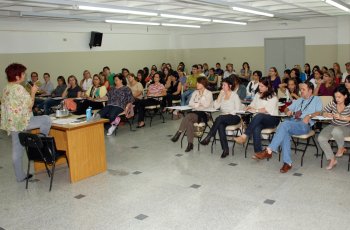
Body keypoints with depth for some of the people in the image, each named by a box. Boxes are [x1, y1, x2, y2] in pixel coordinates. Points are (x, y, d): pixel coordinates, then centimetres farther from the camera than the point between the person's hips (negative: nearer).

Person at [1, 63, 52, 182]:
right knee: (46, 120, 2)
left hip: (11, 123, 9)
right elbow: (29, 104, -13)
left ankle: (20, 176, 21)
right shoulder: (19, 88, -15)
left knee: (17, 150, 13)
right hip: (21, 121, -9)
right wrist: (33, 92, -1)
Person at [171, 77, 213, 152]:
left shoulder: (209, 93, 3)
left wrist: (202, 95, -6)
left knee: (188, 116, -34)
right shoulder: (195, 92, 18)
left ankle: (179, 133, -27)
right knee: (189, 121, -32)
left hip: (204, 115, -4)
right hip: (194, 113, 4)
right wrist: (198, 104, -8)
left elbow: (206, 105, -12)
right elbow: (190, 103, 7)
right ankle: (190, 143, -32)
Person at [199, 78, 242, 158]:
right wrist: (220, 95, -3)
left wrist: (228, 114, -18)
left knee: (219, 118, -34)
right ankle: (225, 149, -33)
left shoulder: (235, 95, 0)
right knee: (220, 125, -31)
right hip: (224, 118, 4)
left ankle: (208, 137, -29)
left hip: (234, 117, -4)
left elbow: (237, 109, -8)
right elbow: (216, 106, 2)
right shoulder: (222, 95, 15)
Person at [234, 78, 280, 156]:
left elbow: (267, 110, -10)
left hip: (272, 119, -4)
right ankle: (258, 152, -39)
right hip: (260, 120, 4)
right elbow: (252, 105, 23)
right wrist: (249, 107, 1)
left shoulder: (273, 97, 1)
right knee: (256, 128, -34)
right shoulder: (258, 95, 20)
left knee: (258, 116, -39)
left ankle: (244, 136, -44)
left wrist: (256, 110, -11)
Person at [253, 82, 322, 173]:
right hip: (292, 123, 5)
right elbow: (286, 109, 34)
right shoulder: (299, 100, 34)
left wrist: (309, 116, -18)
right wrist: (288, 111, 9)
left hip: (305, 125, -5)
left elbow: (319, 112, 1)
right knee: (285, 131, -32)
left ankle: (269, 151, -38)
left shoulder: (316, 99, 17)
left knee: (285, 124, -34)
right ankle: (287, 162, -33)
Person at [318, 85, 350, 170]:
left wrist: (342, 117, -37)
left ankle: (341, 148, -6)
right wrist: (327, 114, -18)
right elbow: (323, 111, 5)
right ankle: (332, 160, -8)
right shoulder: (333, 103, -3)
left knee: (336, 131, -40)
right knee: (321, 138, -21)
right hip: (333, 126, 5)